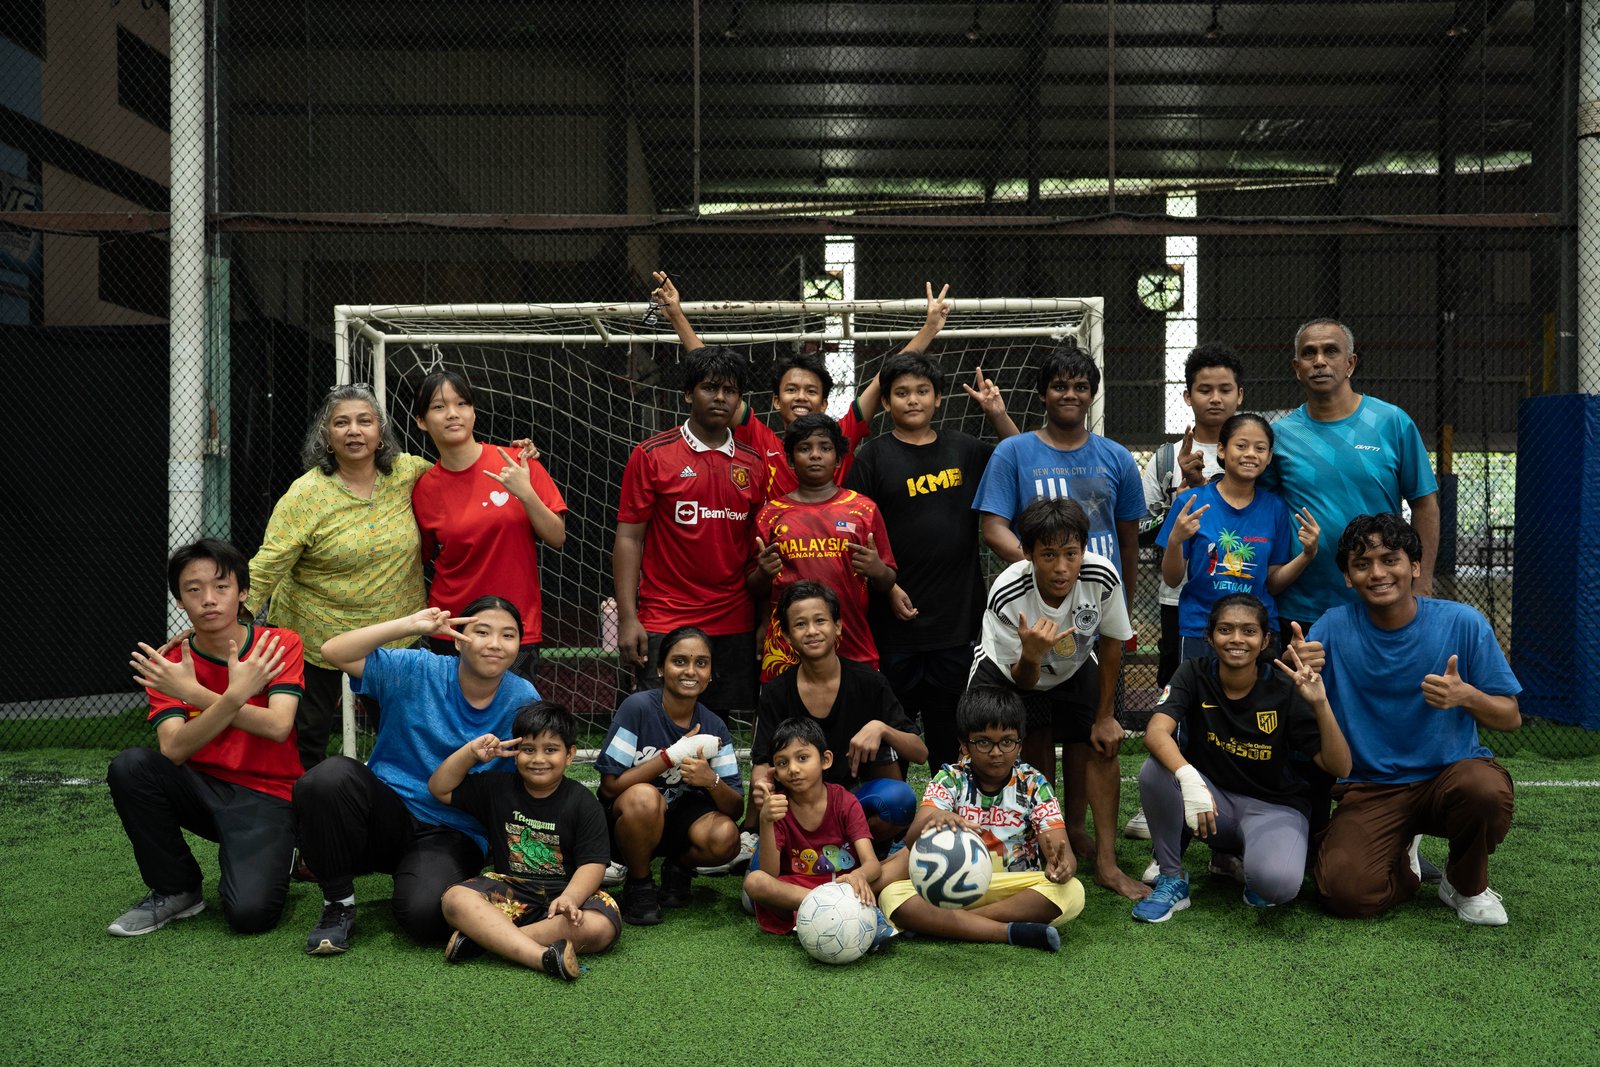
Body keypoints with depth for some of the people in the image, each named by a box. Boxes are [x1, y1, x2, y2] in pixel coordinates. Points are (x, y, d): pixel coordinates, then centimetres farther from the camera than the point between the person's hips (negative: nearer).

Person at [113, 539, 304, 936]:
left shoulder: (280, 645, -7)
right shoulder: (167, 665, -2)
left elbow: (277, 727, -21)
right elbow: (173, 750, -18)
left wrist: (195, 693, -26)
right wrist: (234, 696, -33)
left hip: (265, 796, -3)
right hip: (202, 789, 4)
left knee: (250, 912, -25)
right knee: (129, 766, -26)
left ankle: (276, 855, 11)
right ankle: (176, 890, -5)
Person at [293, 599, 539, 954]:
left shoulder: (522, 699, -3)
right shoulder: (417, 671, -5)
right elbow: (334, 652, -15)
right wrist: (410, 625, -22)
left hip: (452, 836, -1)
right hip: (388, 813, 1)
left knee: (426, 914, -32)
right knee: (331, 775, -30)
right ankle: (338, 904, -8)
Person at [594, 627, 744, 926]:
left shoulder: (713, 727, -6)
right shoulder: (638, 708, -17)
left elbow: (736, 809, -7)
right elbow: (609, 786, -19)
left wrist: (711, 781, -29)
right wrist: (673, 755, -25)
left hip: (679, 823, 3)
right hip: (624, 821, -3)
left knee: (725, 837, -28)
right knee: (645, 797, -36)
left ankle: (679, 868, 8)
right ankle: (639, 885, -7)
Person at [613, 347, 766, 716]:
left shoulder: (752, 464, 9)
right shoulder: (652, 455, 0)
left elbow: (759, 547, 14)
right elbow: (629, 538, -2)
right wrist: (628, 618, -9)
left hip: (734, 627, 3)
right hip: (664, 626, -3)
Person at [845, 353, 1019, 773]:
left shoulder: (963, 449, 9)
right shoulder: (873, 456, -2)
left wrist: (999, 415, 5)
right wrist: (888, 586, -12)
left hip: (957, 615, 3)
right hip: (896, 614, -3)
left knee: (949, 722, 13)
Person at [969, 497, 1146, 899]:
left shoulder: (1102, 576, -32)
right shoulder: (1006, 596, -36)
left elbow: (1111, 643, -11)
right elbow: (1023, 680, -24)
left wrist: (1105, 717, -6)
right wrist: (1031, 654, -50)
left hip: (1074, 669, 2)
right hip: (1012, 669, -2)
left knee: (1100, 743, -12)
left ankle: (1106, 864, -1)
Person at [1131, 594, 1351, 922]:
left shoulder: (1285, 689, -12)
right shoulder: (1195, 674, -9)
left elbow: (1339, 767, -14)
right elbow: (1156, 732, -26)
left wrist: (1320, 704, -29)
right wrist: (1188, 778, -45)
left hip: (1273, 807, -2)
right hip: (1212, 798, 2)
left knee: (1277, 883, -33)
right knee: (1155, 770, -29)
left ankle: (1245, 859, 6)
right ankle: (1172, 879, -8)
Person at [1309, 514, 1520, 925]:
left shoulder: (1462, 623, -6)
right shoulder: (1334, 628, -4)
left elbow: (1510, 718, -1)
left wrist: (1467, 696, -23)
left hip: (1452, 771, 0)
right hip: (1370, 788, 0)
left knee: (1486, 788, -36)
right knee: (1345, 891, -22)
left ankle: (1467, 885, -1)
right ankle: (1401, 855, 17)